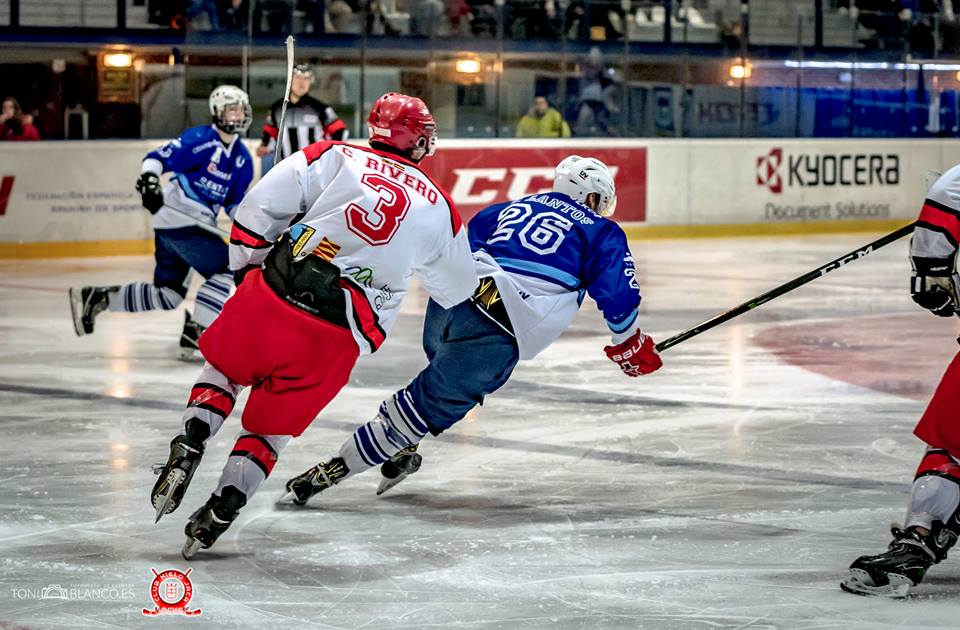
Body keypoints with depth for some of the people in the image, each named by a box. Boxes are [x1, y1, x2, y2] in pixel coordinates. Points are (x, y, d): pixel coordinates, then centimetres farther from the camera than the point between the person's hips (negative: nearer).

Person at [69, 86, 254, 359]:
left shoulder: (243, 159, 13)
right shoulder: (199, 139, -10)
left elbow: (235, 203, 18)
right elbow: (158, 157, -15)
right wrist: (149, 179, -32)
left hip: (197, 224, 9)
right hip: (181, 221, -9)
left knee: (168, 295, 13)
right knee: (231, 272, -14)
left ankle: (96, 297, 19)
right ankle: (195, 330, -14)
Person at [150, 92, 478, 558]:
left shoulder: (335, 157, 8)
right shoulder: (437, 207, 13)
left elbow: (258, 208, 2)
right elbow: (457, 289, 25)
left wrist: (247, 267, 16)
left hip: (272, 294, 0)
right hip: (337, 341, 0)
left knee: (223, 368, 28)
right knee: (272, 426, 18)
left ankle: (187, 450, 7)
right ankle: (221, 510, 6)